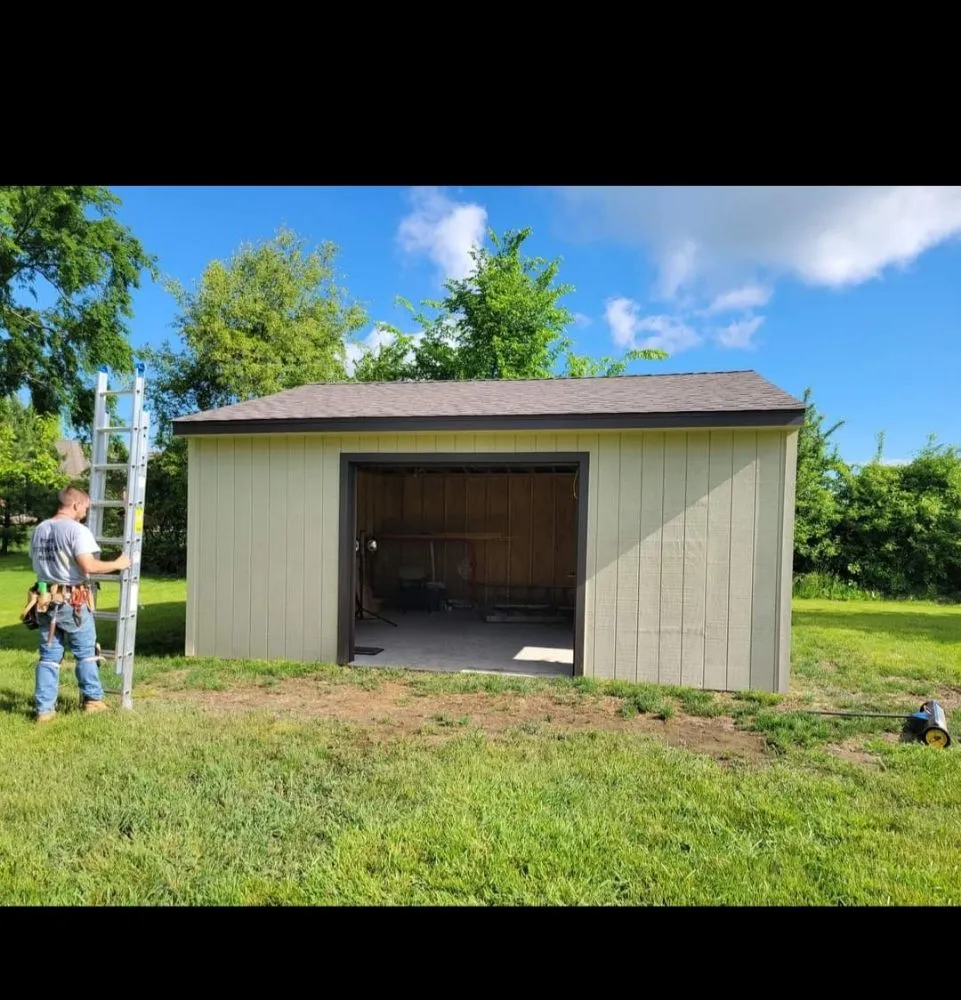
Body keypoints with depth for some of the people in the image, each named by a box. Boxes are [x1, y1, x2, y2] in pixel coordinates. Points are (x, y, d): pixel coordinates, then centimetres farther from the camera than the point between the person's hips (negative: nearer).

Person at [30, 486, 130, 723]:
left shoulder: (40, 529, 10)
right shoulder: (77, 530, -15)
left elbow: (37, 563, 19)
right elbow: (88, 565, -24)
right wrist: (117, 564, -11)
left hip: (46, 599, 7)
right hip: (72, 601, -6)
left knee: (49, 656, 11)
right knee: (85, 652, 9)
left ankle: (45, 708, 13)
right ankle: (92, 699, 19)